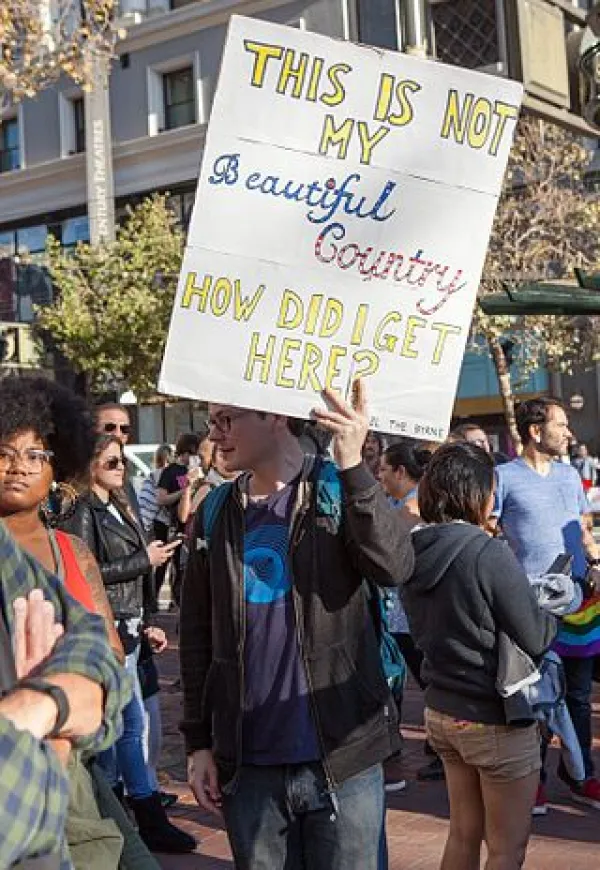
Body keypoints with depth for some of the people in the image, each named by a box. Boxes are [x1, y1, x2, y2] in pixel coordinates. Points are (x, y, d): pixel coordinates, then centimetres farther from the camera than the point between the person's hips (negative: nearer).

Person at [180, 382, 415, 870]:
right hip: (248, 766, 3)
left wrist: (353, 466, -30)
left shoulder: (339, 491, -3)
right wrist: (199, 743, 7)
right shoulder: (216, 513, 7)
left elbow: (395, 568, -21)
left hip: (343, 756, -3)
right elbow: (197, 638, 10)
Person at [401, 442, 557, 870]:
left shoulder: (415, 554, -1)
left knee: (464, 833, 20)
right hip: (495, 720, -7)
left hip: (441, 710, 7)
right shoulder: (490, 554, -23)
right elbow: (536, 639, -17)